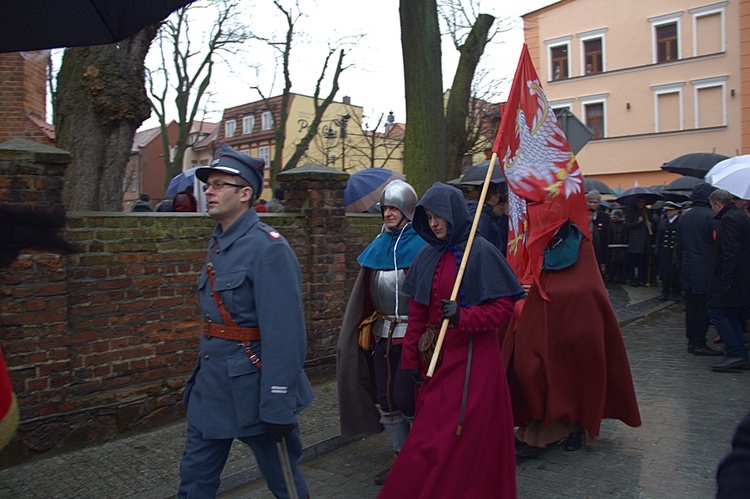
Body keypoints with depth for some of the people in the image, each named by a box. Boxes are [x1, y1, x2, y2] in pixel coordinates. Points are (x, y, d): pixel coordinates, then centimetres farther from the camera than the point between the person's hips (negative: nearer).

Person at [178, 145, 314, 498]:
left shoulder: (268, 248, -19)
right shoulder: (218, 243, 10)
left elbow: (284, 333, -23)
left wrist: (278, 406, -23)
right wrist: (199, 378, 20)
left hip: (253, 387, -8)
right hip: (211, 386, 8)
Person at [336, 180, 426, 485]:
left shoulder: (422, 245, -7)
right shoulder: (379, 245, 11)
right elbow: (365, 294, 15)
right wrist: (365, 328, 14)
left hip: (412, 333, -6)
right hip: (382, 333, 6)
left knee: (405, 396, -4)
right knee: (386, 398, 12)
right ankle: (401, 456, 28)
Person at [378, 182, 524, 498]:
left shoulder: (481, 252, -9)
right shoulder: (428, 255, 8)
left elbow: (504, 308, -10)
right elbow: (417, 312, 11)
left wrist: (464, 316, -25)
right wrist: (411, 358, 9)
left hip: (471, 359, -6)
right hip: (435, 357, 6)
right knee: (430, 432, 11)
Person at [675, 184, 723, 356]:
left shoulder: (684, 216, 10)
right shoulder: (711, 216, -12)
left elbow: (679, 245, 15)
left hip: (688, 268, 7)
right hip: (706, 269, -7)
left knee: (691, 305, 10)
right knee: (705, 305, -1)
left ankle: (691, 341, 15)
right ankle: (699, 343, 1)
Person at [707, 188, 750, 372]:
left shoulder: (728, 219, -14)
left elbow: (730, 252, -22)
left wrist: (726, 280, -22)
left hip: (731, 277, -10)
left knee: (717, 312, -7)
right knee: (735, 316, 13)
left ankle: (735, 354, -9)